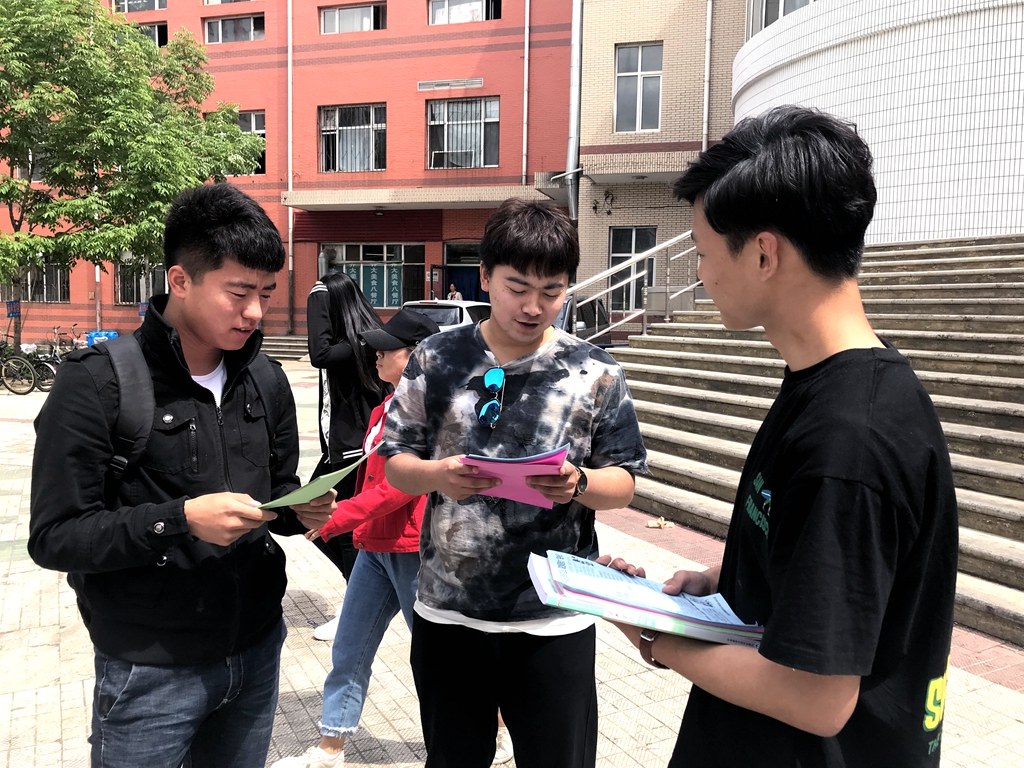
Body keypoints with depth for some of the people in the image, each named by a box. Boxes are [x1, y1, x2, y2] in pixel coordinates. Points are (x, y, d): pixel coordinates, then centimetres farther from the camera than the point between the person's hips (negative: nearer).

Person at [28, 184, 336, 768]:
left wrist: (301, 511, -9)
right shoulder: (98, 384, -13)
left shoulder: (267, 382, 4)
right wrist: (181, 520, -26)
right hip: (151, 672, -5)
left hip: (257, 652, 5)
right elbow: (54, 536, -14)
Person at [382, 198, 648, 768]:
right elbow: (395, 462, 4)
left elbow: (623, 484, 1)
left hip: (554, 619, -1)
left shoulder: (596, 374, -3)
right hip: (448, 611, 2)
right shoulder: (437, 360, -1)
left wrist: (578, 484, -21)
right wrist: (438, 475, -17)